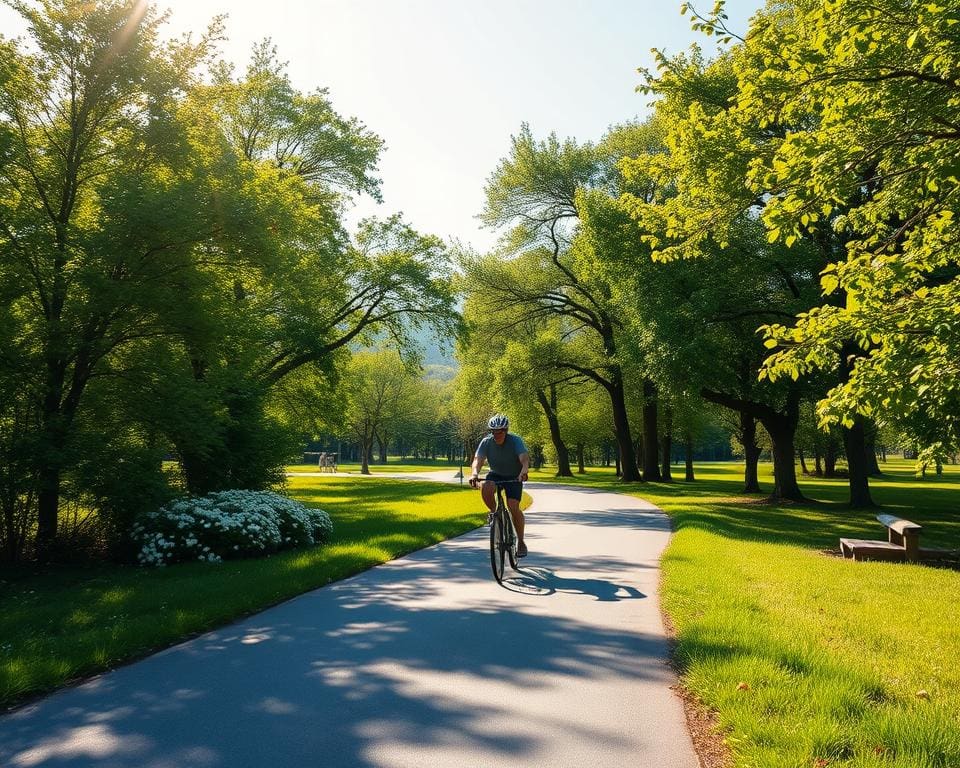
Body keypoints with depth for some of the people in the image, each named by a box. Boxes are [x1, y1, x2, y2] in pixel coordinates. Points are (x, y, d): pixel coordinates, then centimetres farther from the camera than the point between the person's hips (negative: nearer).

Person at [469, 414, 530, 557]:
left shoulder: (515, 441, -24)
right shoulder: (486, 442, -18)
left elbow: (524, 458, -39)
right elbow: (478, 459, -30)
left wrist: (524, 471, -61)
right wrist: (474, 474, -51)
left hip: (514, 477, -2)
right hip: (495, 474, 2)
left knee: (513, 508, -19)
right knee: (485, 489, -32)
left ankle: (521, 541, 0)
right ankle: (494, 512, -2)